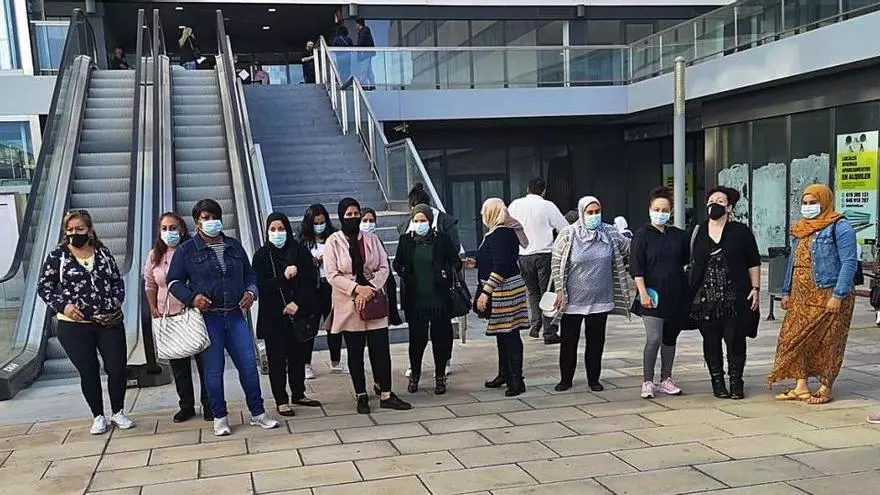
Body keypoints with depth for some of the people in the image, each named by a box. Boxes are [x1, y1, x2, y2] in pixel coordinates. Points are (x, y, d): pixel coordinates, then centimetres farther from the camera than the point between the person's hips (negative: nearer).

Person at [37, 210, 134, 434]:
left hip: (110, 322, 2)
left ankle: (118, 413, 22)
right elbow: (44, 287, 1)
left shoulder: (103, 253, 5)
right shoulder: (57, 256, -1)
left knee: (118, 368, 1)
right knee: (89, 372, 6)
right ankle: (98, 417, 23)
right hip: (74, 326, -2)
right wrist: (62, 305, -13)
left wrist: (116, 302, -3)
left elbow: (117, 281, 13)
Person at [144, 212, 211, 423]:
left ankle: (209, 405, 12)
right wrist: (153, 308, 14)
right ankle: (186, 405, 22)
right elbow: (150, 284, 19)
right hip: (168, 318, 5)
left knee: (203, 360, 1)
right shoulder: (155, 256, 8)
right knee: (178, 364, 12)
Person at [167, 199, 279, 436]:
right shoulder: (187, 250, 2)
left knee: (249, 364, 2)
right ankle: (220, 418, 17)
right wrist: (192, 298, -12)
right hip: (207, 317, -3)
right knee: (214, 369, 3)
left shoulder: (234, 246, 13)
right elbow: (174, 281, 4)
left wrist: (251, 291, 1)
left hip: (235, 315, 3)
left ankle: (258, 413, 14)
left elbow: (249, 274, 21)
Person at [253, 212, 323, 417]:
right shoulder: (261, 256, 0)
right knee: (277, 359, 1)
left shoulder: (300, 251, 3)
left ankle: (298, 394, 24)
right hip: (273, 317, -1)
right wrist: (283, 277, -20)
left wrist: (297, 302, -10)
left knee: (299, 357, 9)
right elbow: (260, 285, -8)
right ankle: (281, 401, 9)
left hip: (300, 314, 2)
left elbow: (312, 279, -1)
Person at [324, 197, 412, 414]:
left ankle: (386, 395, 8)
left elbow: (384, 268, 2)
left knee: (381, 349, 1)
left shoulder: (371, 239, 5)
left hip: (373, 301, 2)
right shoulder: (333, 242, -3)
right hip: (348, 305, -2)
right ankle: (361, 396, 18)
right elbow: (332, 275, -9)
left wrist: (370, 289, -13)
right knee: (355, 353, 7)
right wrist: (357, 288, -19)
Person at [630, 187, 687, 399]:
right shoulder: (642, 235, -3)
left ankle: (666, 379, 23)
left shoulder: (679, 236, 9)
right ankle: (648, 382, 1)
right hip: (653, 295, -4)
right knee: (654, 339, -10)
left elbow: (687, 262, 20)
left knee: (670, 338, 11)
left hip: (675, 295, 5)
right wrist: (643, 293, -15)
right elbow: (637, 268, -7)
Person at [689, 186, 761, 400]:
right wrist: (690, 292, 9)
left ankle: (736, 383, 13)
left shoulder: (741, 232, 3)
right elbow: (693, 264, 13)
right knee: (711, 342, 6)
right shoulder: (698, 232, 9)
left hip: (735, 299, -2)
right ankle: (718, 383, 16)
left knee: (735, 341, 0)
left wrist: (755, 289, -2)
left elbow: (753, 264, 6)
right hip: (705, 298, 2)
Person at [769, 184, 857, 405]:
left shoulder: (839, 227, -7)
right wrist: (786, 292, 17)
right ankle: (801, 386, 10)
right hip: (801, 296, 7)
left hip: (827, 295, -7)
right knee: (795, 338, 4)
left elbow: (849, 263, -14)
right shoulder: (800, 230, 16)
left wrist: (838, 295, -19)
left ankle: (825, 388, 10)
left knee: (826, 342, 0)